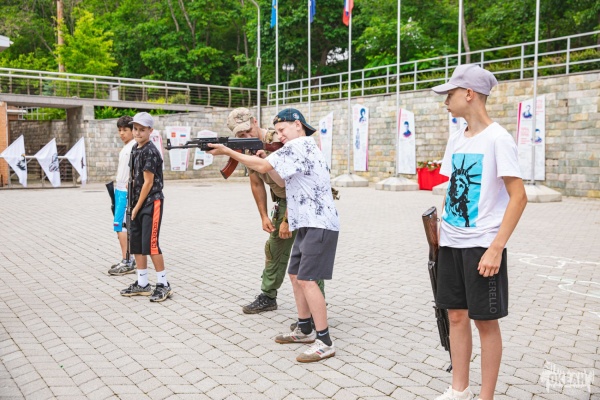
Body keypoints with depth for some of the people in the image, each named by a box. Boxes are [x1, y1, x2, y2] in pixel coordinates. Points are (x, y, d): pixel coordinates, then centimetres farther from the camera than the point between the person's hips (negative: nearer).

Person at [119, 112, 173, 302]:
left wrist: (137, 206, -10)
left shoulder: (150, 151, -14)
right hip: (138, 202, 9)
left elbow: (148, 182, -15)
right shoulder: (135, 148, 12)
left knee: (150, 244, -8)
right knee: (136, 243, 11)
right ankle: (142, 284, 21)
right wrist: (134, 205, 9)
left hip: (151, 202, -9)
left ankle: (163, 284, 2)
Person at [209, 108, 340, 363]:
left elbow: (262, 167, -18)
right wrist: (265, 159, 10)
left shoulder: (299, 145, -12)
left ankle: (325, 342, -6)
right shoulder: (301, 149, 21)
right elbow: (283, 181, 23)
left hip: (319, 225, -11)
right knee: (296, 275, 14)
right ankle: (305, 330, 25)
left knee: (306, 280, -12)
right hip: (307, 225, 11)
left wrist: (227, 151, -10)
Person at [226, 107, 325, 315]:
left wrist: (287, 220, -25)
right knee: (274, 249, 15)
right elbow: (257, 185, 8)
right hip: (283, 202, 8)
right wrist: (264, 216, 3)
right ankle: (268, 297, 29)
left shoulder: (278, 142, -27)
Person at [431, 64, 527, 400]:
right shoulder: (455, 140, 10)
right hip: (451, 244, 7)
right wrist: (441, 231, 10)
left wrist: (496, 248, -20)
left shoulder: (498, 138, -11)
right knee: (457, 314, 12)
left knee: (485, 320, 3)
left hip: (482, 245, -7)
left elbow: (519, 197, -15)